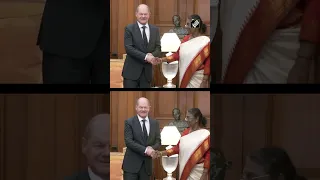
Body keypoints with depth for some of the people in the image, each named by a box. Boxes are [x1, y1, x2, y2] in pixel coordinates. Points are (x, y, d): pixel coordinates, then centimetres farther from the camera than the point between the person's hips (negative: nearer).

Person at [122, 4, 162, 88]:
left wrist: (152, 55, -15)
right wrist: (145, 57, -22)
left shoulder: (155, 30, 10)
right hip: (132, 71, -4)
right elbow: (128, 48, -12)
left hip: (147, 71, 4)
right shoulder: (129, 28, -3)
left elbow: (158, 48, 9)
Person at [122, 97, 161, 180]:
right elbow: (128, 141, -12)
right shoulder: (129, 122, -3)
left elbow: (158, 141, 9)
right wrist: (145, 150, -21)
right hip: (132, 164, -4)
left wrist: (152, 148, -14)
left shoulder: (155, 123, 10)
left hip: (147, 164, 4)